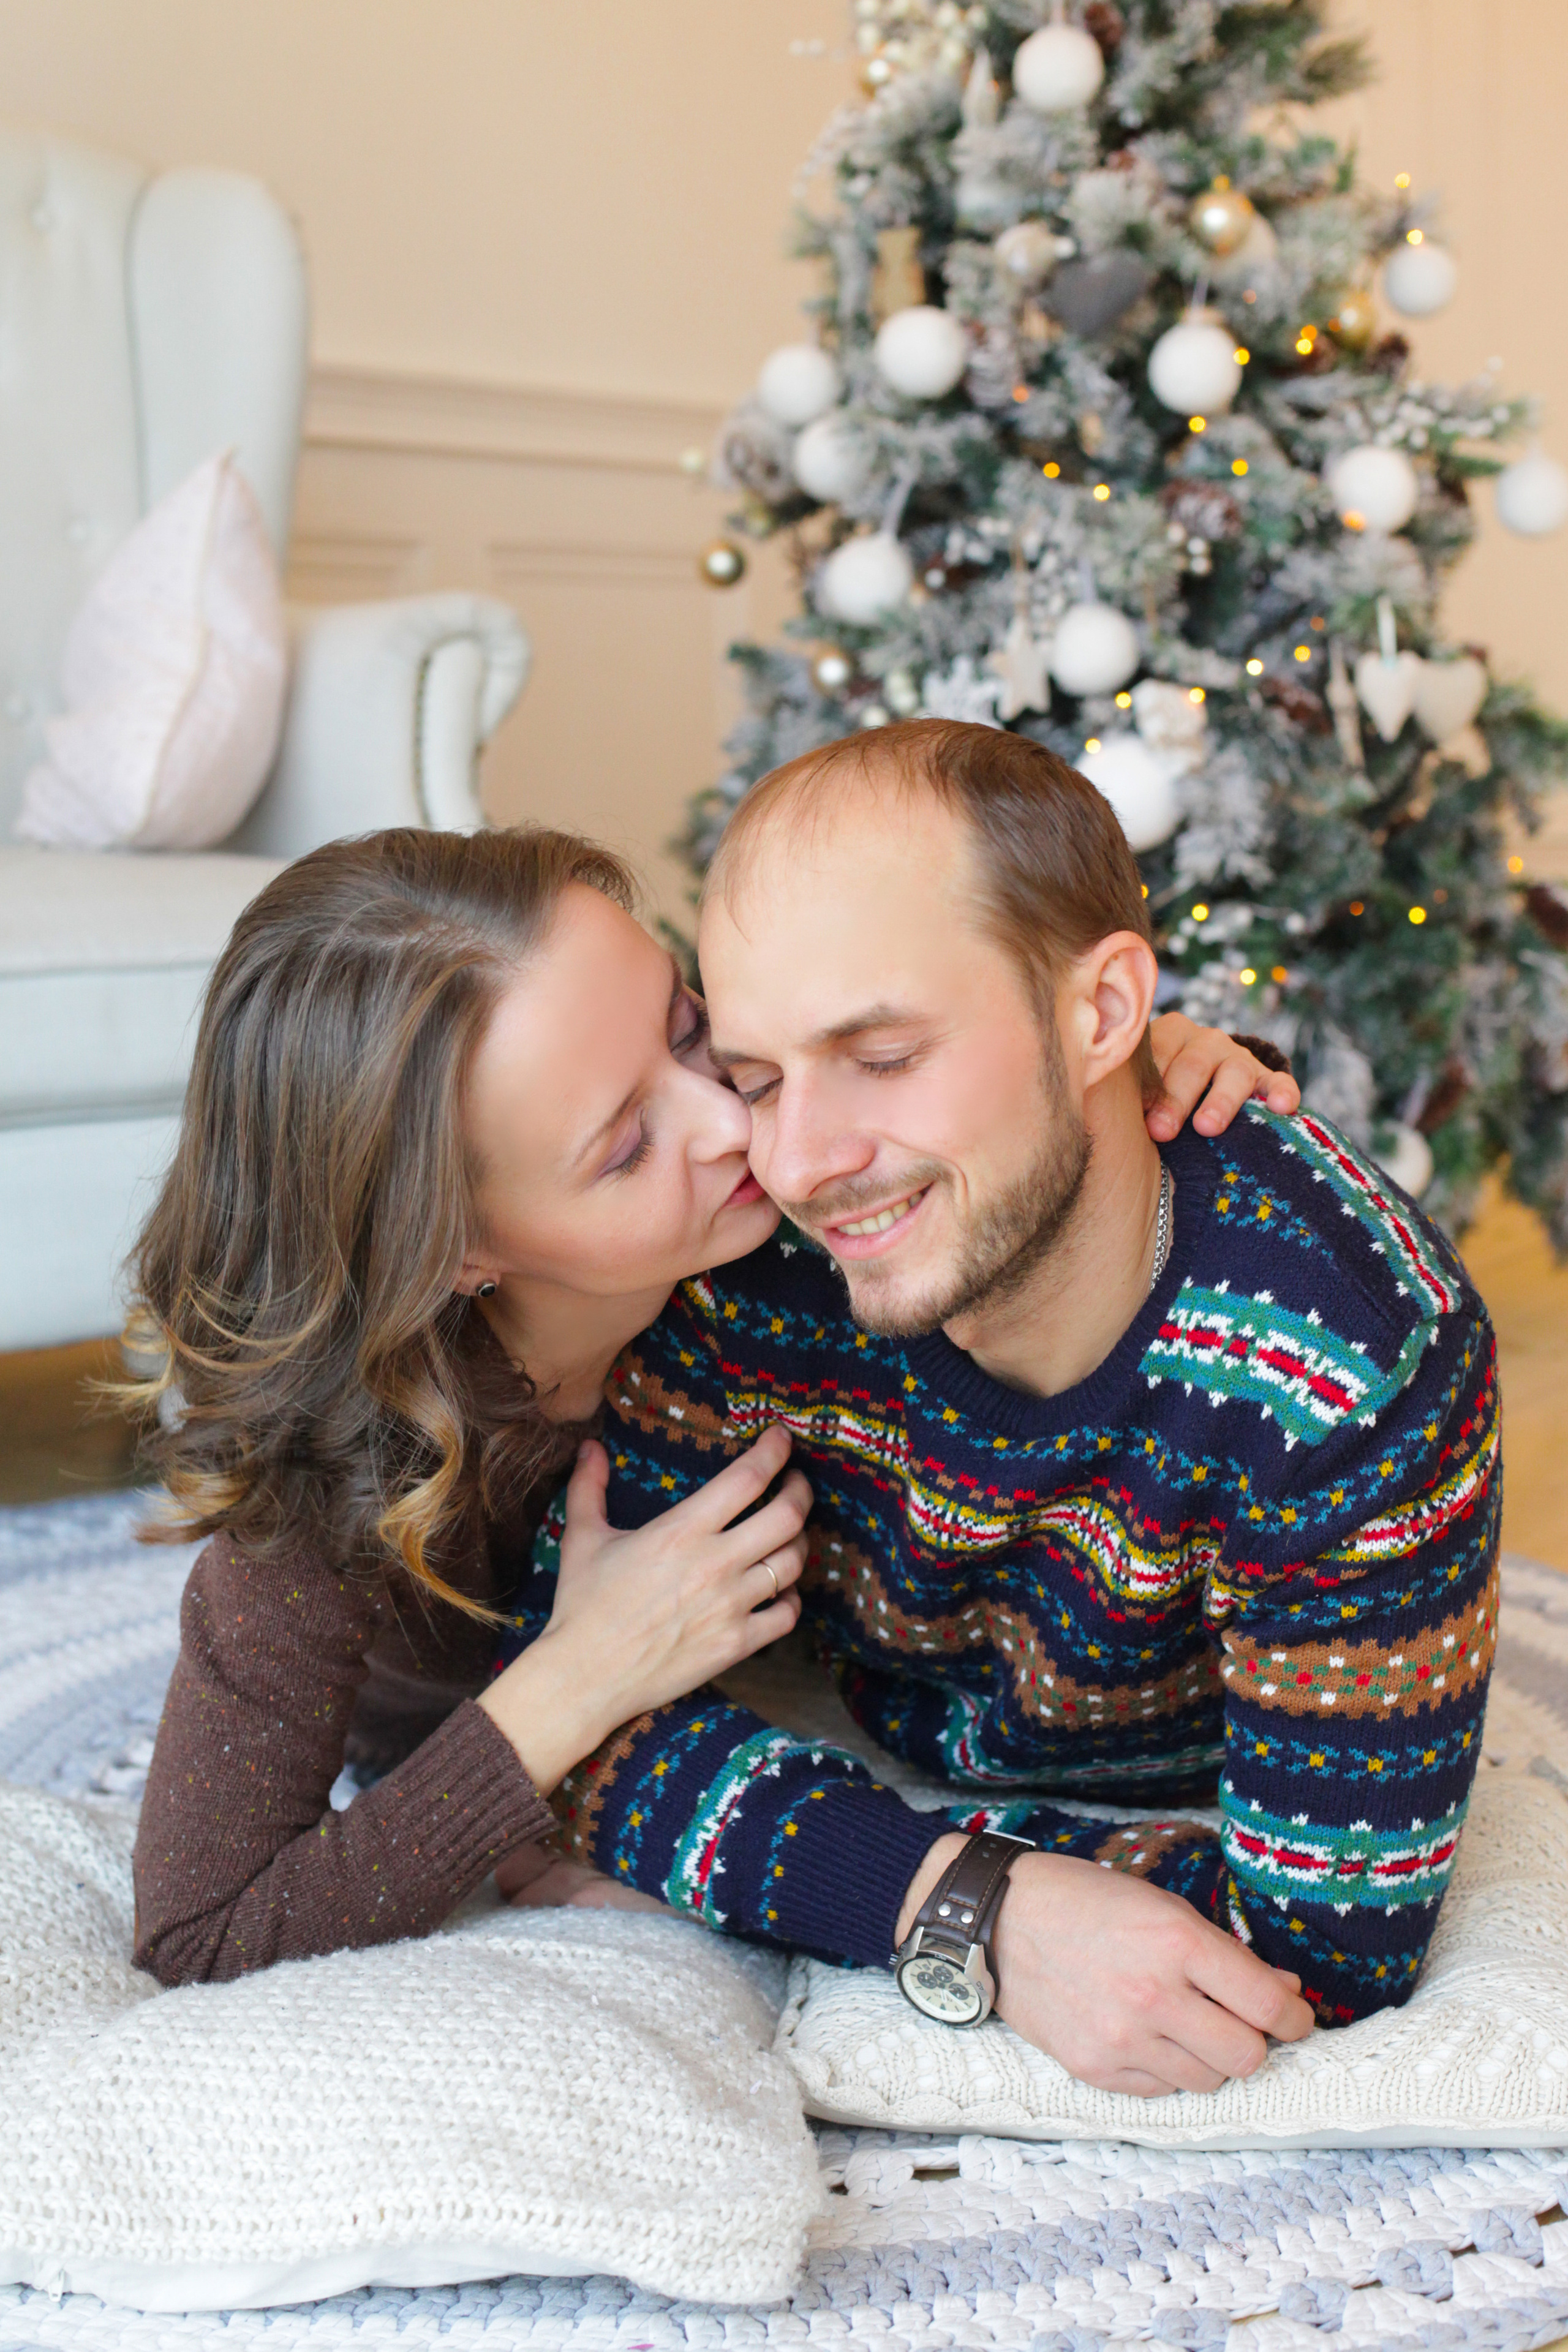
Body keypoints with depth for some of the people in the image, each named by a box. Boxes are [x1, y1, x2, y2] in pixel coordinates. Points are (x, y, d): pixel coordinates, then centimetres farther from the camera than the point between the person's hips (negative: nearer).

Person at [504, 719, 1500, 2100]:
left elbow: (1323, 1942, -29)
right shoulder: (740, 1276, -27)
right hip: (896, 1769, 2)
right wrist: (972, 1904, -34)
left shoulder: (1355, 1368, -36)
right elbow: (582, 1708, -20)